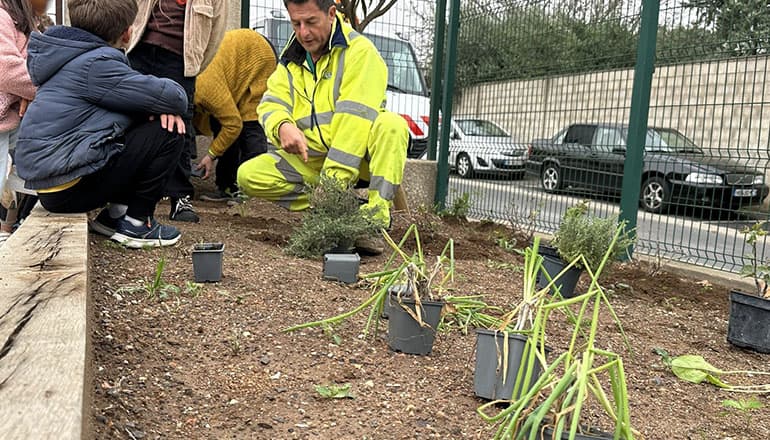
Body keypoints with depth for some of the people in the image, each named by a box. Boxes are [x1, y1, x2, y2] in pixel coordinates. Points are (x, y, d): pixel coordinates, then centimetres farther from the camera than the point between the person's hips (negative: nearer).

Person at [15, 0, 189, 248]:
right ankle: (136, 223, -1)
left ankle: (115, 214, 13)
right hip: (69, 188, -10)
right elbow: (175, 97, -19)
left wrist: (163, 106, -6)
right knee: (168, 134, -10)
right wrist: (169, 106, 4)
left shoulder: (74, 58, 15)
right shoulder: (97, 63, -15)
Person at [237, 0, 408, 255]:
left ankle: (376, 219, -32)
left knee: (392, 125, -33)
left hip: (358, 156, -5)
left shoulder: (359, 50, -12)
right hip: (309, 159, 5)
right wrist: (282, 126, -27)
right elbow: (271, 104, 0)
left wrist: (333, 178, -31)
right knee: (247, 176, -13)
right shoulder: (291, 58, 9)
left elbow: (355, 118, -23)